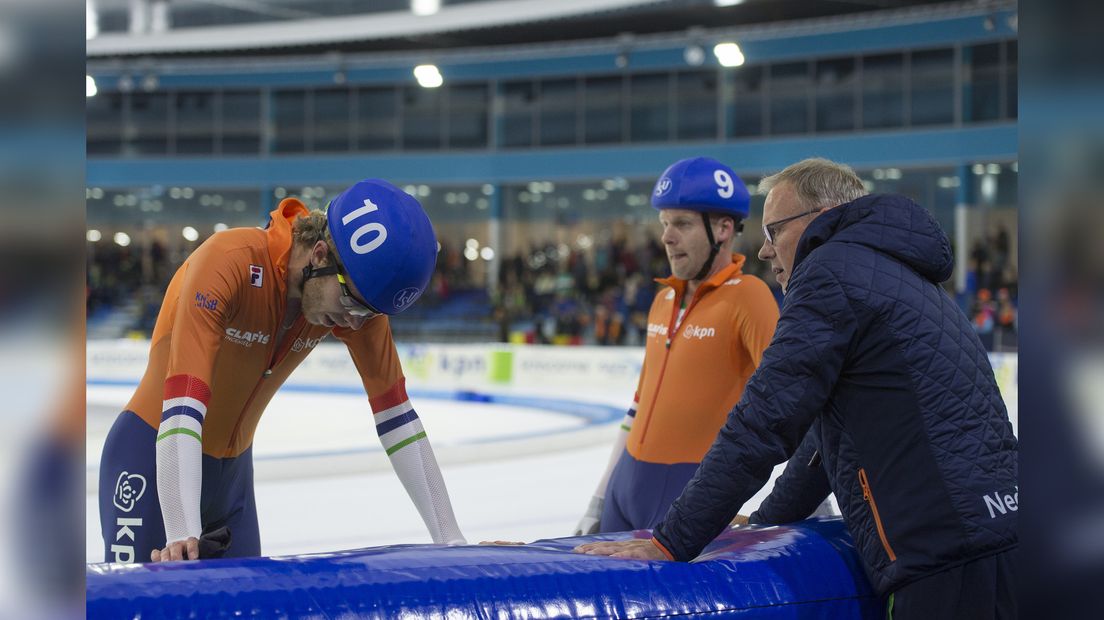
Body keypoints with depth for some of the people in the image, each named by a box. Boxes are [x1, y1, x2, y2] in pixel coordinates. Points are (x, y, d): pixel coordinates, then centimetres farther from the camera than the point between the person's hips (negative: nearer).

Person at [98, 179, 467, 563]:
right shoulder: (230, 262, -29)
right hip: (153, 457, -5)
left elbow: (396, 415, -9)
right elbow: (181, 405, -37)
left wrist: (450, 540, -12)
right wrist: (181, 536, -46)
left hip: (234, 468, 5)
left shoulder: (360, 291, -13)